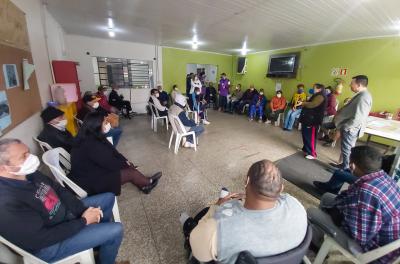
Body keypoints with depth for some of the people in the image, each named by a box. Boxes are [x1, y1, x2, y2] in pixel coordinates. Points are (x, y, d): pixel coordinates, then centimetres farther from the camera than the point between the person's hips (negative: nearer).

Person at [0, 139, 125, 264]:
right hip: (50, 244, -8)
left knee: (108, 198, 11)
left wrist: (84, 210, -8)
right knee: (115, 230, -14)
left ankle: (101, 238, 34)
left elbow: (60, 190, 2)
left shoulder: (28, 173, -8)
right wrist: (84, 221, -19)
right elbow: (43, 238, -28)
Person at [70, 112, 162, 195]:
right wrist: (125, 163, -6)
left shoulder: (92, 137, -2)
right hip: (89, 182, -9)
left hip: (93, 170, 9)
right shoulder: (91, 145, -32)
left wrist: (125, 161, -4)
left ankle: (144, 185, 18)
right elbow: (110, 164, -24)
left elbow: (112, 151, 4)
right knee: (130, 172, -8)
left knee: (128, 167, 4)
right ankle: (148, 182, 19)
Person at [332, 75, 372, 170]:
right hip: (349, 128, 10)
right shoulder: (361, 95, 10)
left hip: (350, 129, -10)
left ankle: (346, 169, 16)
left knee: (346, 150, 3)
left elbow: (358, 118, -27)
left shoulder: (363, 97, -23)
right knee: (347, 149, 21)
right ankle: (345, 165, 36)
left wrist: (345, 127, -19)